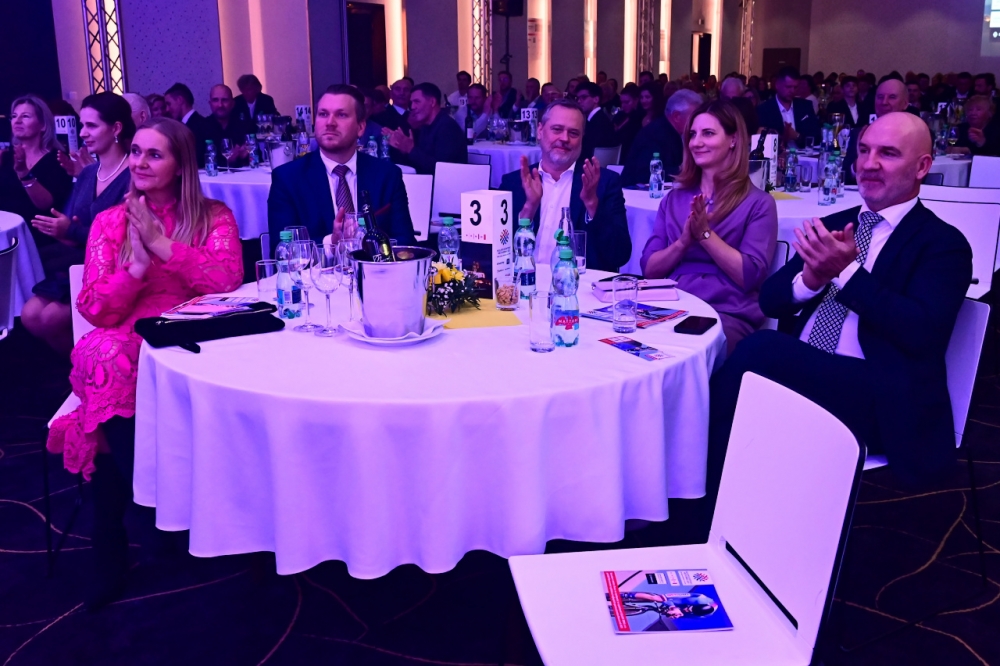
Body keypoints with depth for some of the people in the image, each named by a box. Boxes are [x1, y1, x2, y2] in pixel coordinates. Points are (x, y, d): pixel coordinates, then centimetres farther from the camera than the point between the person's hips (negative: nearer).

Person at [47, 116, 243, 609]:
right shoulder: (109, 222, 12)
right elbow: (97, 311, 2)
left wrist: (162, 244, -14)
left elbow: (227, 281, -11)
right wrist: (137, 264, -14)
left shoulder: (214, 217, 8)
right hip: (124, 346, 2)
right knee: (105, 361, -34)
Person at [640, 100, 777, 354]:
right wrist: (683, 241, -9)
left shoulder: (758, 203, 5)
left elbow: (750, 276, -7)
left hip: (729, 316, -3)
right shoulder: (674, 199, 18)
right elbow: (649, 269, 9)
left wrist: (705, 233, -10)